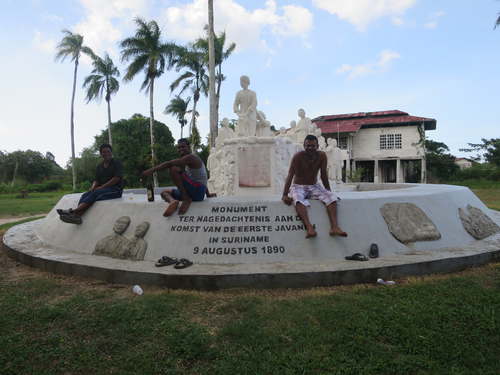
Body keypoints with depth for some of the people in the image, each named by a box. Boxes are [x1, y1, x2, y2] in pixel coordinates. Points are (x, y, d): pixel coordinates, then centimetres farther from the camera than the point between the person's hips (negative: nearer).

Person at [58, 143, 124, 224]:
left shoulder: (117, 163, -1)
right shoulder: (99, 166, 19)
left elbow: (116, 178, -13)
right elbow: (96, 180, 16)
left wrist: (101, 187, -16)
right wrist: (93, 187, -8)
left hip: (115, 189, -6)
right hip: (102, 189, 7)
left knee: (96, 193, -31)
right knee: (85, 195, -20)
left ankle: (73, 211, -42)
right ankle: (77, 216, -43)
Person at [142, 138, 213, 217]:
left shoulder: (191, 157, -8)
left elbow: (169, 163, -21)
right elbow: (202, 179, 33)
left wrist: (152, 169, -20)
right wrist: (208, 194, 43)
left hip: (198, 191, -10)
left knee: (173, 168, -19)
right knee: (164, 192, 14)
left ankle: (186, 199, -18)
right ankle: (172, 201, -22)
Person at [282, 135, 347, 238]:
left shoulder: (322, 156, -5)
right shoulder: (298, 156, -14)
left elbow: (324, 175, 3)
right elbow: (290, 176, -18)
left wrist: (329, 191, 2)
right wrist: (285, 195, -26)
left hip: (314, 187, 4)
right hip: (298, 187, -3)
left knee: (331, 197, -23)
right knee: (298, 199, -38)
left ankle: (334, 227, -32)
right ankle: (309, 227, -51)